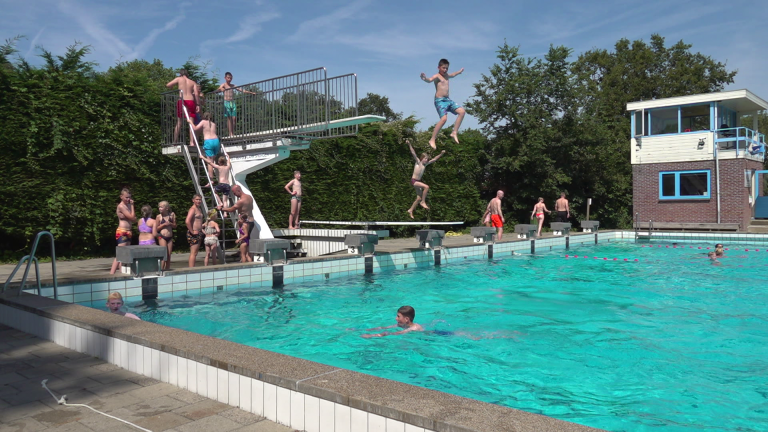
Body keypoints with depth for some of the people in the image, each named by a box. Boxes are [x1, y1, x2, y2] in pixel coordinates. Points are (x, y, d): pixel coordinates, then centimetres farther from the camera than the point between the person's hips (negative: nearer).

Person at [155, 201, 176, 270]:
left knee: (169, 255, 7)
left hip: (170, 237, 4)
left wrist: (170, 224, -9)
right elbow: (156, 229, -1)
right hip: (162, 237, -4)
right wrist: (164, 224, -13)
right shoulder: (159, 216, -3)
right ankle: (161, 269, -3)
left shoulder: (172, 215, 5)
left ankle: (167, 269, 14)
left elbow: (175, 226, 11)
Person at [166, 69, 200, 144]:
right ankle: (192, 142, -8)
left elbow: (168, 85, 5)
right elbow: (196, 94, 2)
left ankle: (175, 142, 3)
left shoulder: (179, 79, 11)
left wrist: (173, 88, 27)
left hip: (182, 101, -1)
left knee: (178, 123, 5)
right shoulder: (193, 82, 16)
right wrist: (198, 105, 2)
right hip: (191, 101, 1)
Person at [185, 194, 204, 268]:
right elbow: (187, 221, -25)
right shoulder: (192, 209, -12)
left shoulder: (200, 209, 17)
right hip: (193, 234, -9)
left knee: (195, 253, 12)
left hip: (199, 233, 9)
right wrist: (192, 231, -21)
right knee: (193, 253, -9)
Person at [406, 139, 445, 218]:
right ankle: (423, 202, -18)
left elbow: (434, 159, 15)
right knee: (426, 187, -27)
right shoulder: (418, 162, -7)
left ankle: (410, 210, 18)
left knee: (419, 198, 7)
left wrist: (441, 154, 11)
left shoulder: (425, 164, 9)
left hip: (418, 182, 8)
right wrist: (409, 144, -26)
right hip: (413, 181, -8)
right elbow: (413, 153, -17)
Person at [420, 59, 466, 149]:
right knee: (444, 119, -26)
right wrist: (425, 79, -50)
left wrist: (460, 71, 60)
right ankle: (433, 140, -20)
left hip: (448, 100, 9)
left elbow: (453, 75, 45)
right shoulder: (437, 76, -6)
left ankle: (454, 133, 4)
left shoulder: (446, 75, 20)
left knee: (462, 111, 0)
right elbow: (430, 80, -28)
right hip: (440, 100, -9)